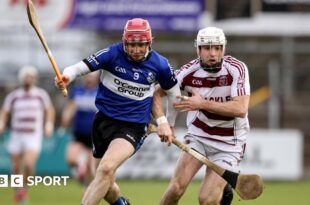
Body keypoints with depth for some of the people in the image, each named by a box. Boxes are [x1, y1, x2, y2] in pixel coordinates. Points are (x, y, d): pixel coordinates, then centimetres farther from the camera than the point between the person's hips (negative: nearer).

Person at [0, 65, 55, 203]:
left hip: (34, 136, -2)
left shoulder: (41, 95, 2)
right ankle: (17, 190, 26)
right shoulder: (13, 96, 4)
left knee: (29, 164, -20)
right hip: (16, 135, 2)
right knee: (16, 168, 3)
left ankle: (24, 188, 3)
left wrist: (49, 124, -4)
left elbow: (49, 110, 11)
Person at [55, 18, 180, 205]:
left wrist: (166, 123, 14)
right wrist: (67, 76, -42)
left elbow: (174, 92, 13)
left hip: (134, 127, -2)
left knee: (106, 168, -29)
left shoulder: (159, 65, -5)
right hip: (105, 121, 2)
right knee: (105, 186, 11)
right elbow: (82, 67, -21)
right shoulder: (113, 54, -10)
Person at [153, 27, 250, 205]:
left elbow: (241, 109, -27)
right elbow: (156, 93, -2)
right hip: (198, 136, 2)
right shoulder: (189, 71, -11)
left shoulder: (237, 69, -17)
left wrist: (202, 104, -31)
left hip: (229, 143, -2)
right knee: (177, 188, -17)